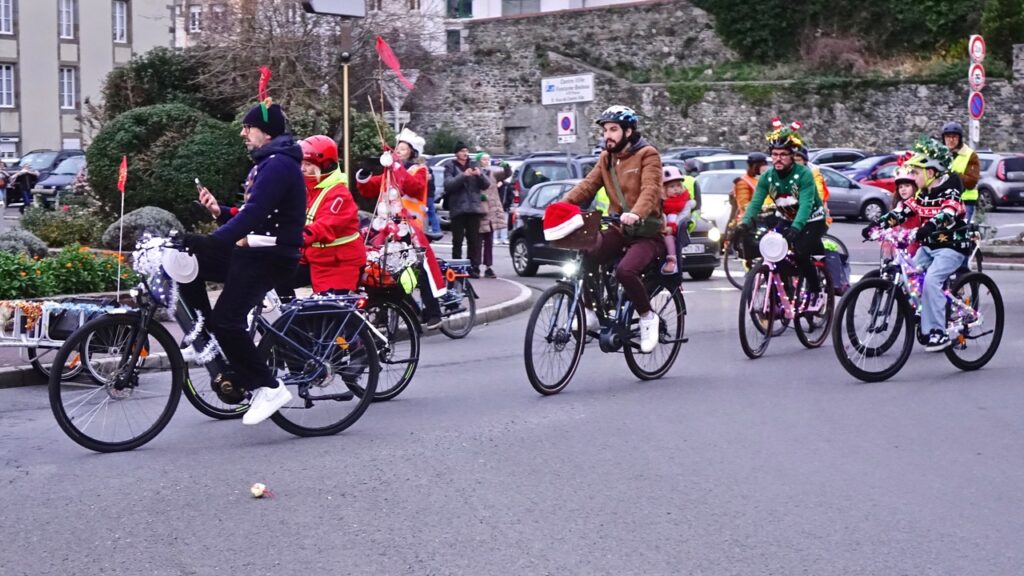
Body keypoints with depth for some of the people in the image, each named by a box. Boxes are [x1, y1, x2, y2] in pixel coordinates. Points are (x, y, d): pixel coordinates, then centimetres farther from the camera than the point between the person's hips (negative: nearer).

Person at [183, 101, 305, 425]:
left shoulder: (279, 165, -14)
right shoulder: (267, 163, 20)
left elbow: (254, 214, -27)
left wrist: (212, 242, -34)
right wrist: (220, 211, 3)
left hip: (270, 257, -10)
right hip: (252, 250, 10)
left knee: (226, 321, -19)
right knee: (186, 251, 1)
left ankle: (268, 389, -9)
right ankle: (204, 332, 3)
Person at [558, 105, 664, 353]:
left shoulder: (647, 155, -7)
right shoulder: (607, 158, 13)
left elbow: (650, 190, -22)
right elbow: (588, 185, 2)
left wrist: (635, 213, -42)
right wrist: (562, 205, -16)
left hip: (647, 232, -5)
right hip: (619, 230, 5)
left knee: (625, 270, -32)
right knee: (585, 256, -23)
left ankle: (647, 317, -7)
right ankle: (589, 311, -8)